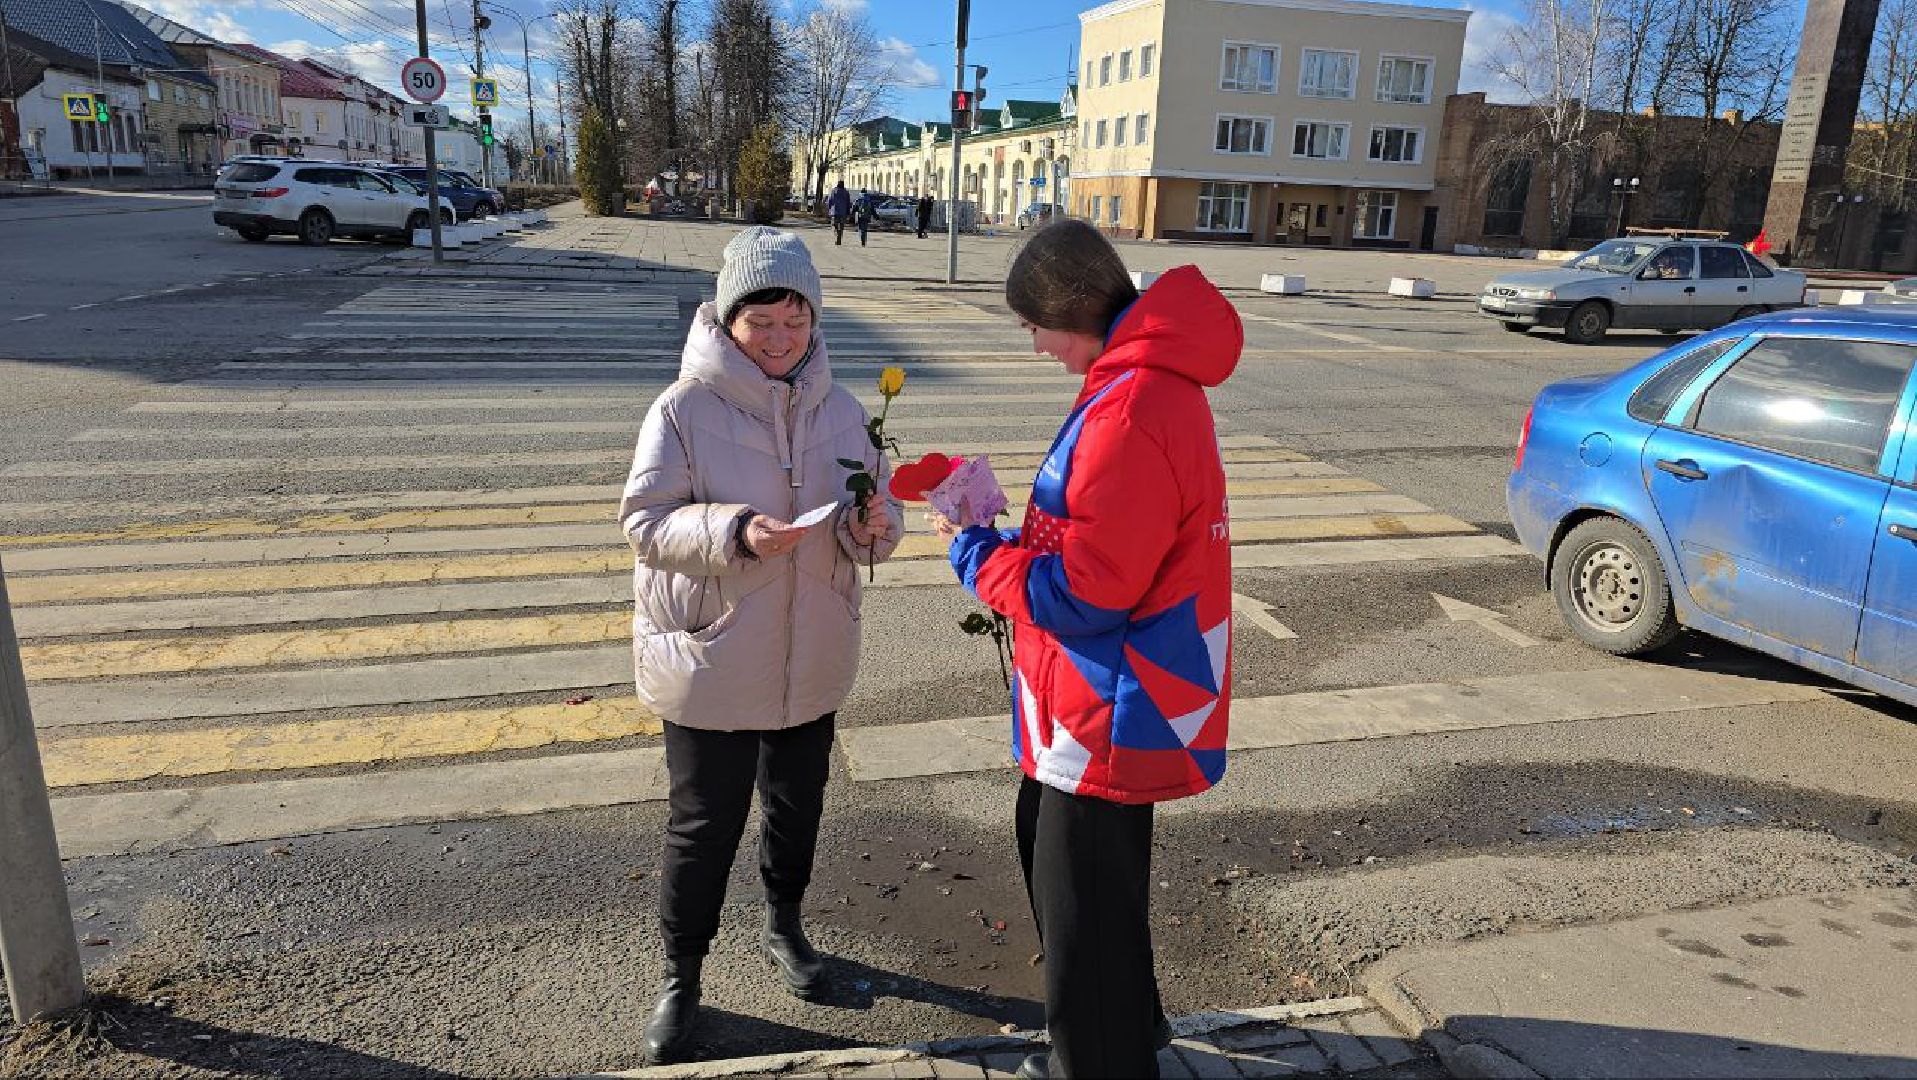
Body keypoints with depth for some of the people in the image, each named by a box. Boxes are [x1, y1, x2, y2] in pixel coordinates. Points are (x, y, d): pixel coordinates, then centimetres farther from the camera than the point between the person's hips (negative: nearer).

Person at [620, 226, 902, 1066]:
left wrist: (871, 526, -19)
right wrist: (734, 532, -31)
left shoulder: (839, 409, 1)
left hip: (810, 660, 4)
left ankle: (784, 925, 48)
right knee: (704, 824, 7)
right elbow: (646, 521, -14)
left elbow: (877, 505, 5)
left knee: (797, 805, 21)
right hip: (709, 660, -4)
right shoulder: (684, 408, -13)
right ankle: (680, 977, 30)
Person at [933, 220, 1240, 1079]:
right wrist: (1007, 536, 4)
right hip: (1109, 703, 11)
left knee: (1083, 900, 8)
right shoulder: (1148, 380, 6)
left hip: (1113, 711, -11)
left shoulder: (1130, 413, -27)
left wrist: (972, 549, -11)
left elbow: (1081, 594, -24)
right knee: (1050, 842, 27)